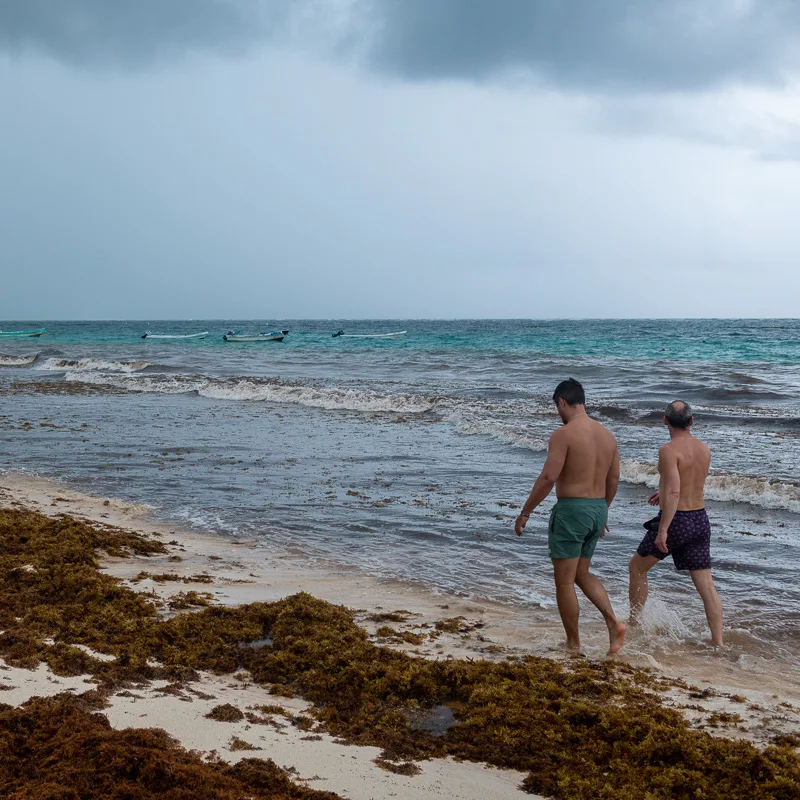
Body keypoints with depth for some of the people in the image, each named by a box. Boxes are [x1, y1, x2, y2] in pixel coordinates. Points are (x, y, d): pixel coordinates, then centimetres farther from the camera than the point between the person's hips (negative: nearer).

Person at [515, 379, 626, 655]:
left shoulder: (563, 434, -14)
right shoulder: (607, 435, 8)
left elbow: (548, 478, -18)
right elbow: (613, 480, 15)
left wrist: (525, 513, -10)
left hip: (571, 509, -8)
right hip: (598, 509, 8)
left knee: (564, 581, 5)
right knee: (582, 573, 21)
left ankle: (573, 644, 12)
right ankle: (613, 622, 4)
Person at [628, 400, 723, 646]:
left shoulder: (669, 450, -16)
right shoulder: (704, 448, 8)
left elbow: (673, 492, -24)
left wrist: (662, 530, -25)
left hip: (676, 520, -6)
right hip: (700, 518, 6)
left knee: (638, 566, 16)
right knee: (705, 584, 5)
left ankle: (634, 623, 23)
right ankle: (718, 642, 3)